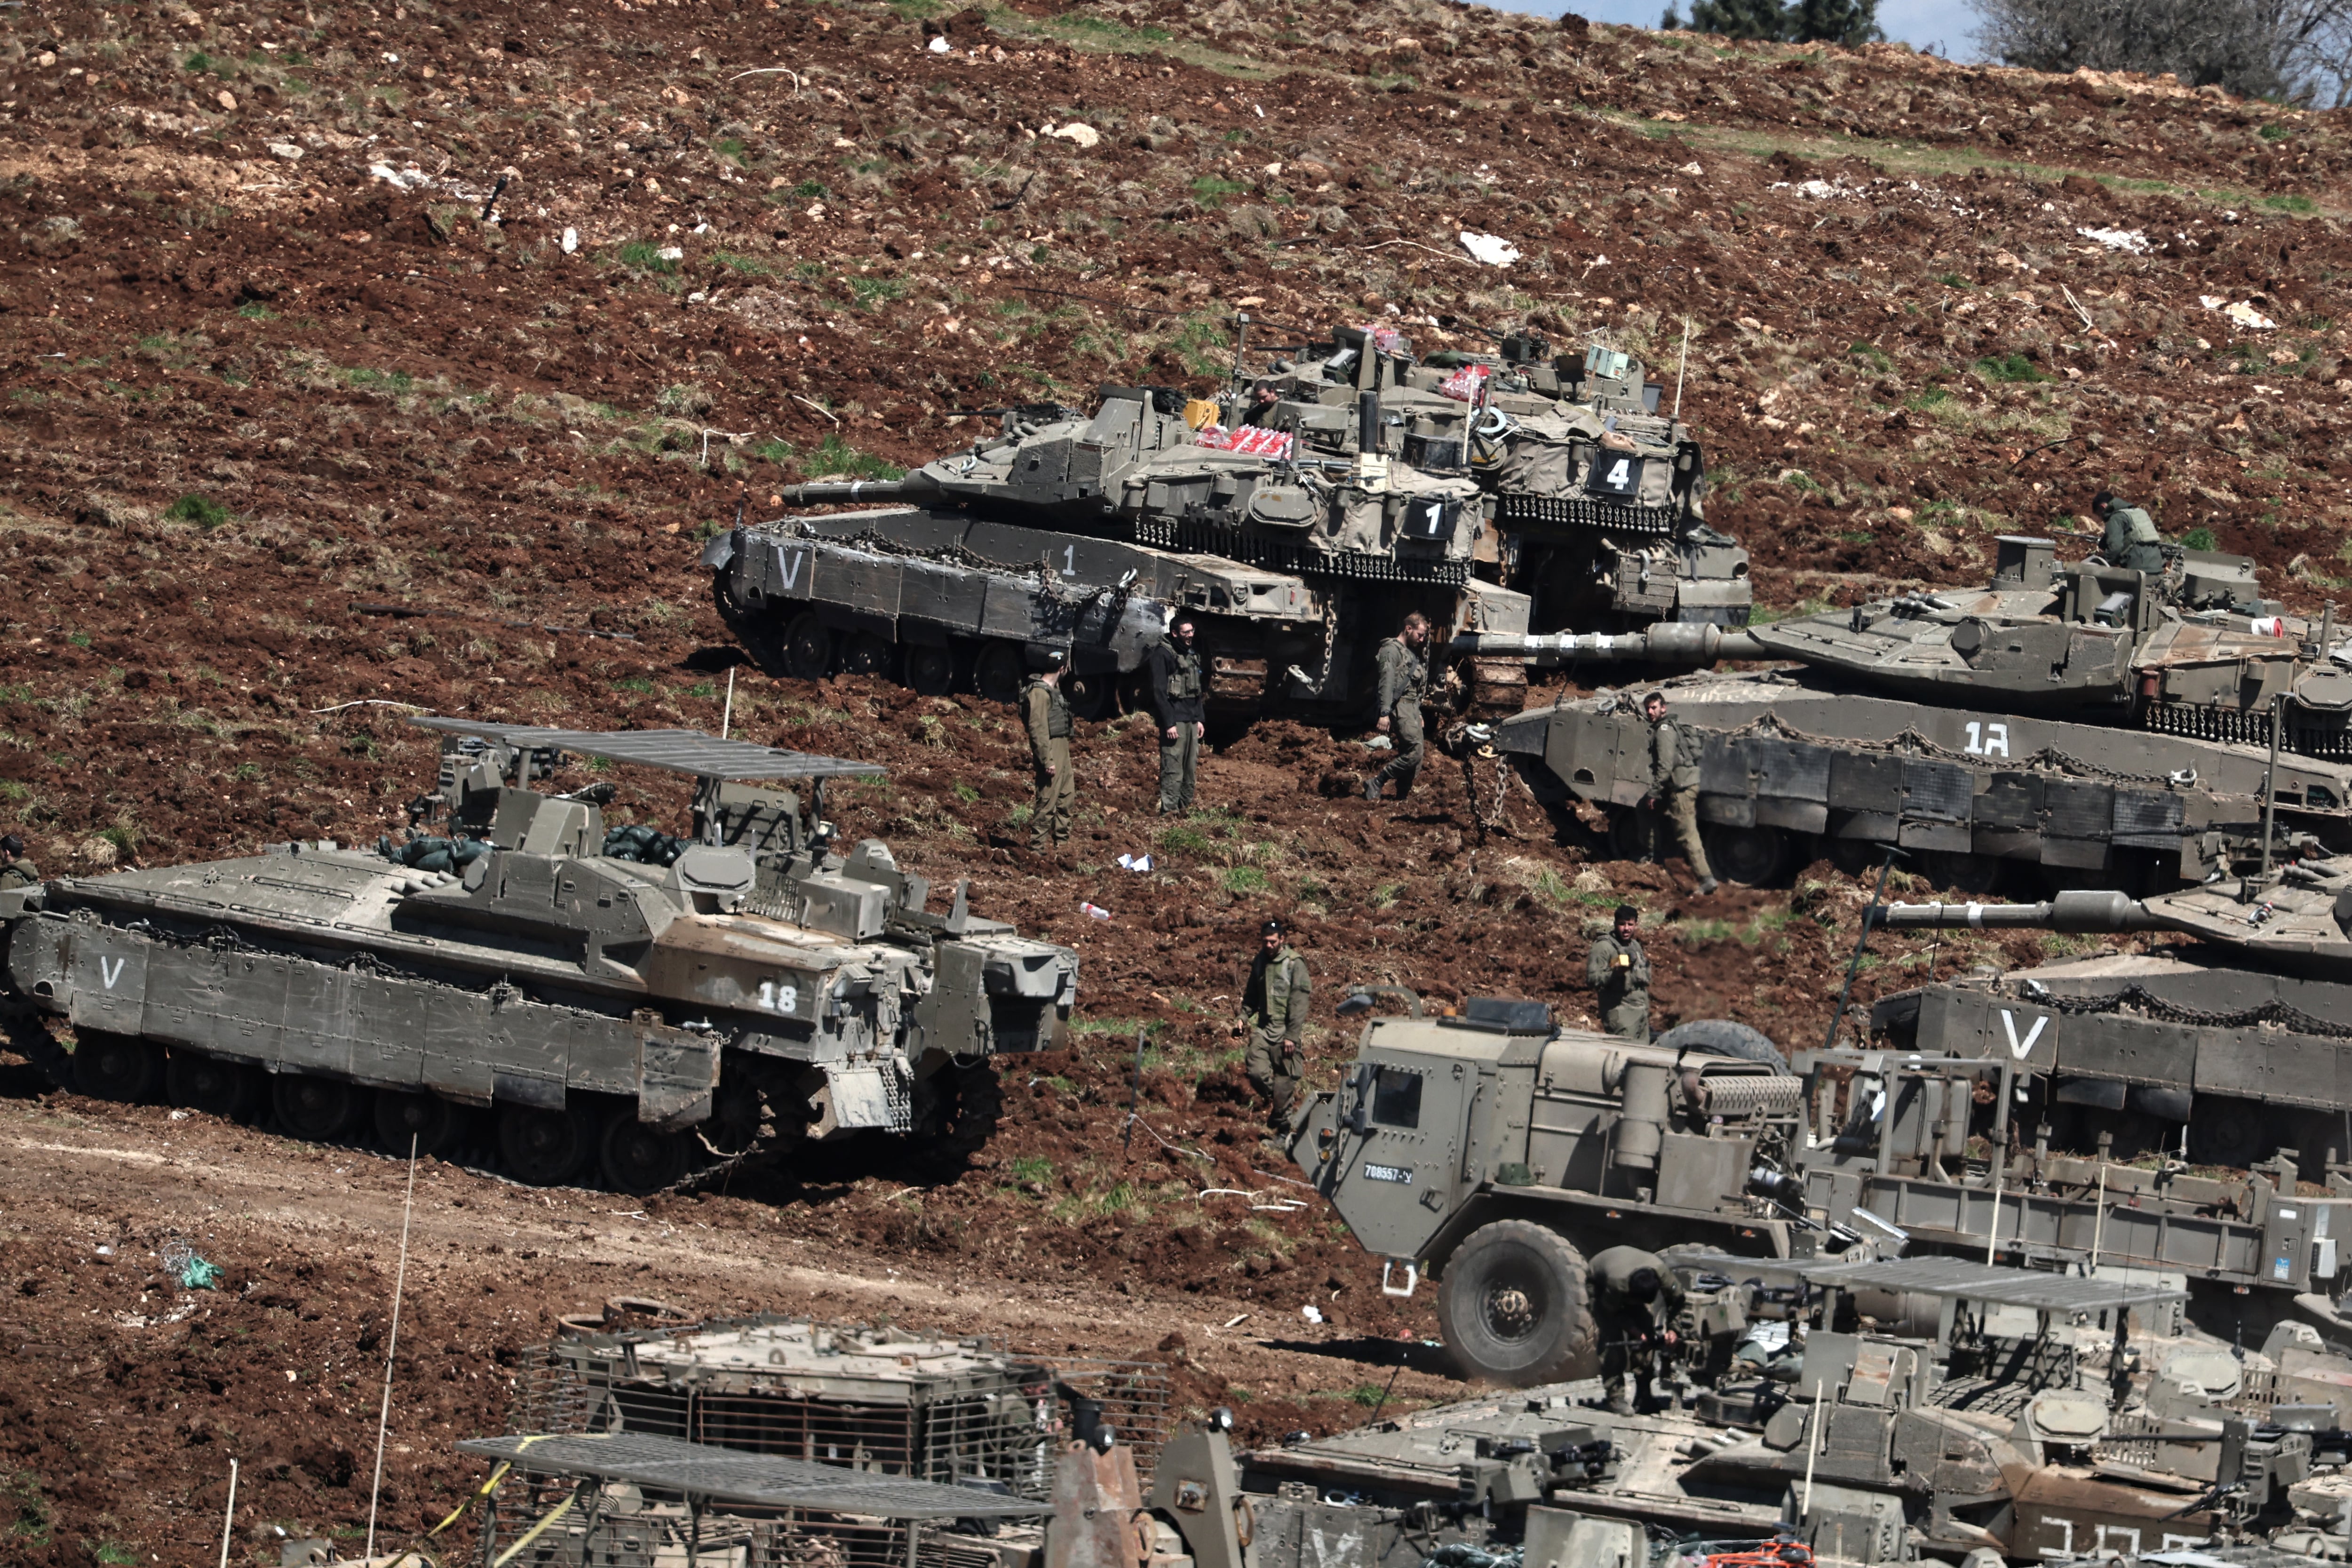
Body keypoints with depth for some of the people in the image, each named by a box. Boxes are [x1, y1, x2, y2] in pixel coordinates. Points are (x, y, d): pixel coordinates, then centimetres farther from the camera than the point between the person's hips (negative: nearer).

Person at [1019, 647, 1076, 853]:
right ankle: (1037, 847, -5)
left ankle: (1062, 841, 26)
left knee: (1067, 797, 16)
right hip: (1050, 749, -10)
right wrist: (1047, 760, -22)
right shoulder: (1039, 693, -18)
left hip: (1062, 749, 10)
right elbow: (1038, 729, -21)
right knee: (1047, 801, -8)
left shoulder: (1054, 689, 14)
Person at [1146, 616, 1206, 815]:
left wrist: (1199, 719, 17)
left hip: (1191, 720, 8)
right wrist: (1169, 724, -17)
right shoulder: (1162, 654, -9)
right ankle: (1169, 811, -10)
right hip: (1174, 719, -8)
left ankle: (1185, 806, 17)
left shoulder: (1192, 654, 17)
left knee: (1191, 768, 9)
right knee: (1173, 769, -10)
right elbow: (1159, 692, -13)